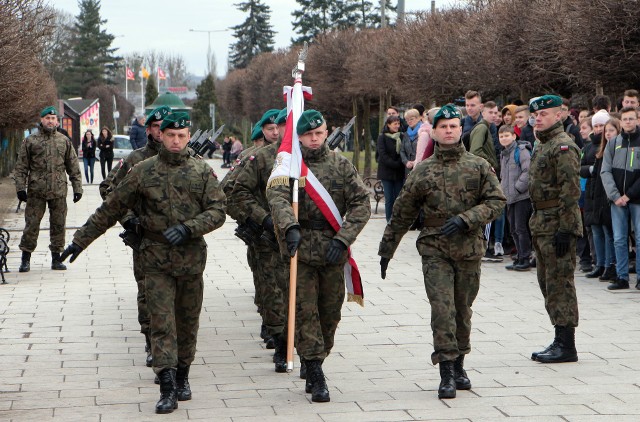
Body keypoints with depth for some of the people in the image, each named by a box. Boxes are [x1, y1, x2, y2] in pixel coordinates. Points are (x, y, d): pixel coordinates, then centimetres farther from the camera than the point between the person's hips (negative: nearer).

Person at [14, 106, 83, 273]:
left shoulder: (65, 141, 10)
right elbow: (21, 167, 3)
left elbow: (74, 167, 12)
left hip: (59, 192, 2)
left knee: (58, 225, 5)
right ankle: (26, 258, 9)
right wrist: (20, 188, -5)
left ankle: (56, 258, 15)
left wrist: (77, 188, 6)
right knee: (31, 225, -1)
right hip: (36, 192, -2)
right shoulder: (30, 141, 4)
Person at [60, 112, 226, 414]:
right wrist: (80, 240, 7)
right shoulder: (143, 171, 2)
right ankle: (168, 388, -10)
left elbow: (217, 211, -2)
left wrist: (188, 229, -19)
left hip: (192, 258, 1)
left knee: (188, 321, 10)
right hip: (156, 259, -1)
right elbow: (111, 209, 7)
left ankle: (182, 376, 26)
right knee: (162, 321, -8)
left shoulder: (202, 172, 3)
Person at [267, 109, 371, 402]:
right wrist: (290, 226, -36)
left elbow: (361, 203, 2)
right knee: (305, 311, -7)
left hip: (333, 250, 2)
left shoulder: (341, 165, 7)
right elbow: (277, 196, -17)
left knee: (330, 312, 8)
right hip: (299, 248, -2)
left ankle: (313, 367, 25)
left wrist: (342, 238, -11)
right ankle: (316, 377, -5)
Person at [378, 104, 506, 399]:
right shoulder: (423, 172, 4)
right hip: (435, 250, -1)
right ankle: (447, 372, -9)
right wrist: (386, 250, 14)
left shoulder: (479, 167, 3)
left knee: (463, 309, 10)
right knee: (442, 309, -12)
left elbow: (496, 201, -3)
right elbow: (401, 214, 11)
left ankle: (458, 364, 26)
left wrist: (465, 219, -17)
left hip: (469, 250, 1)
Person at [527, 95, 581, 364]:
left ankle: (566, 345, -4)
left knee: (559, 283, -7)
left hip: (558, 224, -10)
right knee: (547, 282, 14)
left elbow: (570, 190, -20)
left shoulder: (563, 147, -14)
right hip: (542, 224, 10)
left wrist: (565, 229, -24)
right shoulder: (543, 146, 18)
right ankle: (560, 339, 21)